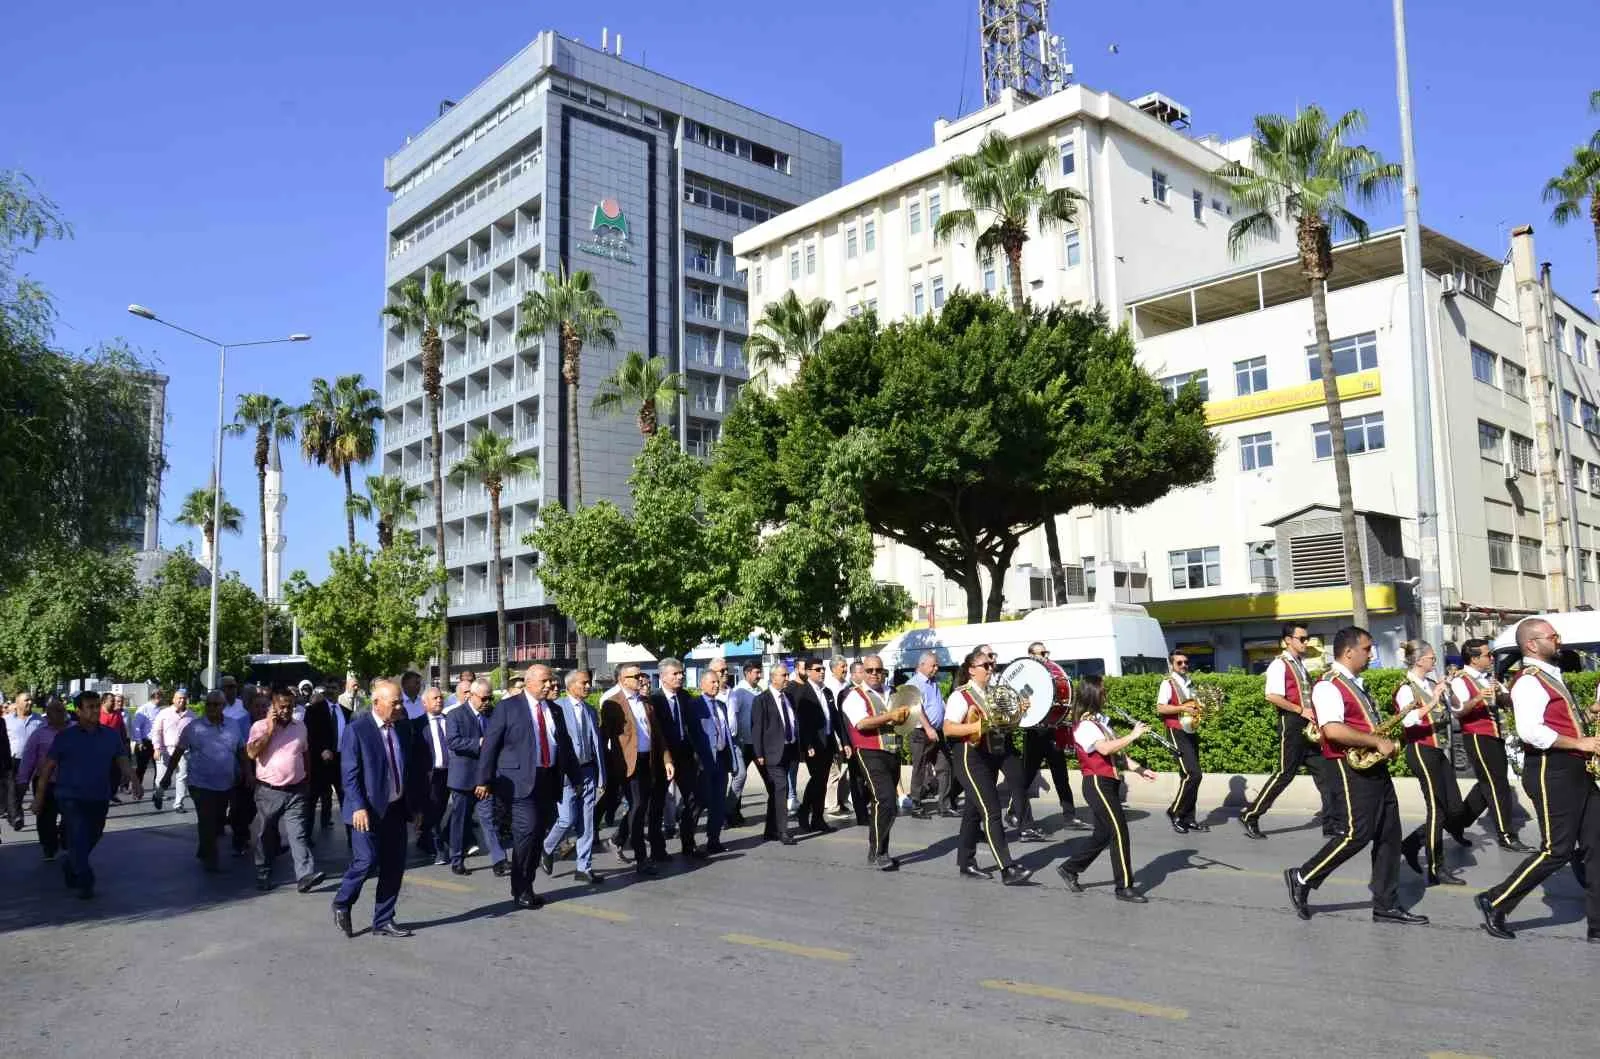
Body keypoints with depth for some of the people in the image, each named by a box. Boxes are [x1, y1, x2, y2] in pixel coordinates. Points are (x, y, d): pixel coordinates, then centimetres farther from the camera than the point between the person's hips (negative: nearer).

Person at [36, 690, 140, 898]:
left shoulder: (111, 736, 4)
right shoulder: (65, 737, -3)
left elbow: (123, 762, 1)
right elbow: (49, 766, 1)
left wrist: (134, 782, -15)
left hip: (100, 798, 4)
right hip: (71, 797, -4)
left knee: (92, 837, 14)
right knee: (78, 838, -10)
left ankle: (70, 868, 40)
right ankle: (85, 882, 0)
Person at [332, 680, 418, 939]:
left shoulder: (400, 728, 9)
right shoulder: (357, 729, -10)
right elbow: (349, 772, -13)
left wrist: (414, 804, 13)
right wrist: (358, 807, -20)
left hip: (396, 809, 6)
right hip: (369, 810, -6)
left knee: (394, 867, 7)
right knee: (366, 860, -9)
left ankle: (383, 921, 18)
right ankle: (341, 904, 19)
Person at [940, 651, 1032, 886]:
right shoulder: (961, 695, -11)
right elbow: (948, 729, -18)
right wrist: (979, 726, -27)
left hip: (991, 757, 8)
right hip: (971, 759, -8)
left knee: (975, 810, 15)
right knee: (992, 811, -13)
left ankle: (966, 862, 24)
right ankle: (1007, 869, -15)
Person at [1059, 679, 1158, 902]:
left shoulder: (1100, 721, 16)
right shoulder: (1084, 726, -14)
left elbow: (1117, 753, 19)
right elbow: (1105, 749, -30)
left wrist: (1140, 770, 10)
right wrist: (1133, 735, -25)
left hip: (1109, 783, 10)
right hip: (1097, 783, -10)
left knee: (1103, 834, 14)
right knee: (1119, 831, -8)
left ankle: (1069, 869, 26)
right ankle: (1125, 887, -1)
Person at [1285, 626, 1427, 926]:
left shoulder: (1356, 684, 18)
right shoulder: (1329, 685, -15)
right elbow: (1333, 730, -27)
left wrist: (1386, 740, 9)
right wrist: (1377, 742, -21)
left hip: (1375, 767, 10)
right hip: (1351, 768, -10)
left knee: (1389, 834, 8)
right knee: (1357, 834, -10)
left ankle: (1386, 905, 14)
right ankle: (1302, 879, 3)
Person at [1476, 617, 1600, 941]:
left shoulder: (1551, 677, 18)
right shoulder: (1529, 681, -14)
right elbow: (1530, 731, -27)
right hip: (1551, 771, -10)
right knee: (1557, 850, -6)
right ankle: (1494, 903, 4)